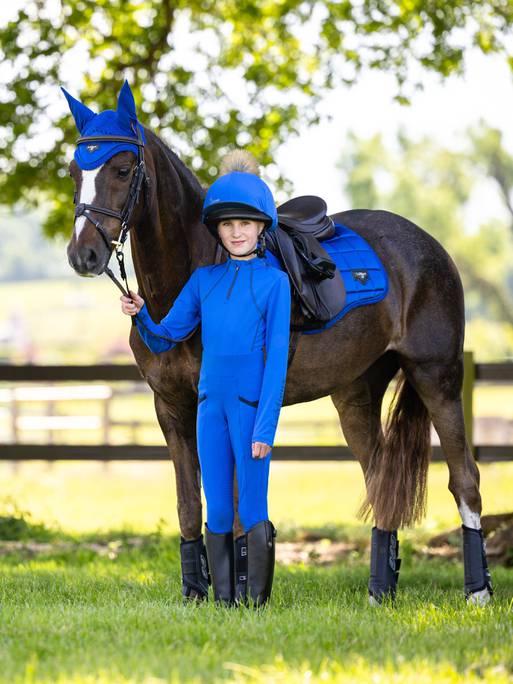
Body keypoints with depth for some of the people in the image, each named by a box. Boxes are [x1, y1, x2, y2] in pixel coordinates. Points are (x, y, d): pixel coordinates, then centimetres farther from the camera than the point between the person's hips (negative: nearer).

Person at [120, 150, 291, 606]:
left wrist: (266, 427, -13)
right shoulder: (204, 280, 11)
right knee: (217, 513, 6)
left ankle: (257, 602, 2)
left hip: (252, 407, -4)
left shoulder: (275, 282, -2)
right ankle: (224, 600, 12)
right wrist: (140, 315, -10)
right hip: (211, 405, 4)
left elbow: (277, 359, -7)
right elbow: (163, 339, 13)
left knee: (253, 513, -5)